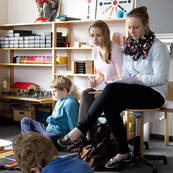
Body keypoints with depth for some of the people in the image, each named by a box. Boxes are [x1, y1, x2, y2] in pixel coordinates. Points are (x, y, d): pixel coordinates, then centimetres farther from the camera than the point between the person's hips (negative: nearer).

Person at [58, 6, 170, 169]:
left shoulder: (157, 47, -6)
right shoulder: (130, 46, 14)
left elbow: (160, 78, -13)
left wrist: (134, 79, -14)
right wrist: (122, 80, -8)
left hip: (154, 94, -6)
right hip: (134, 92, 6)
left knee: (111, 89, -30)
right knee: (110, 105, -27)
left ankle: (80, 130, -26)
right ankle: (123, 152, -15)